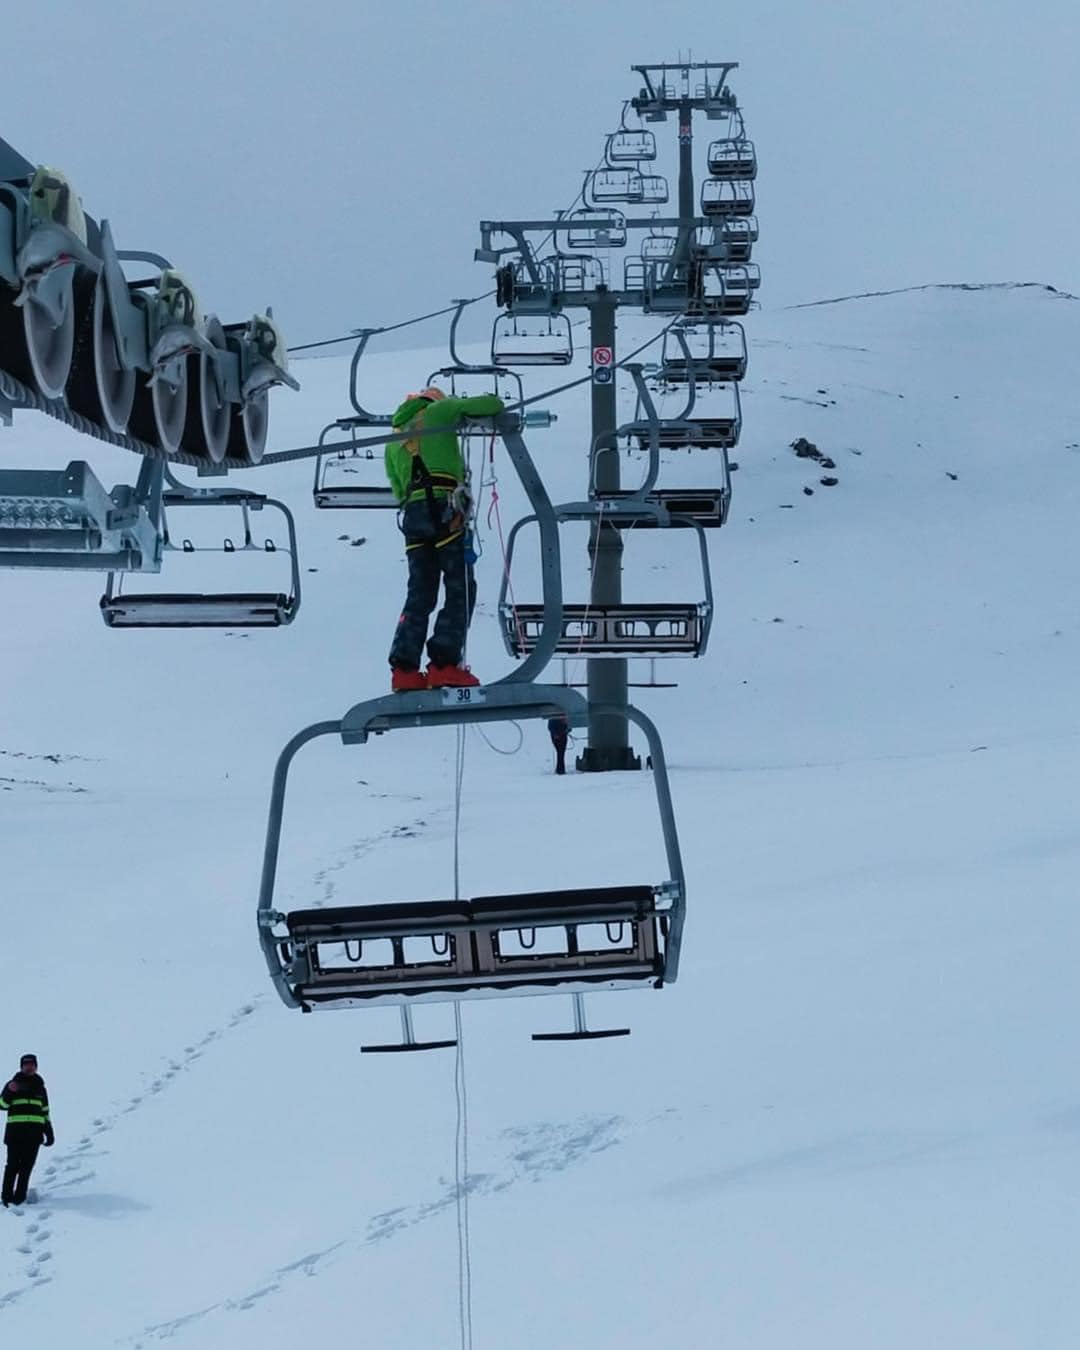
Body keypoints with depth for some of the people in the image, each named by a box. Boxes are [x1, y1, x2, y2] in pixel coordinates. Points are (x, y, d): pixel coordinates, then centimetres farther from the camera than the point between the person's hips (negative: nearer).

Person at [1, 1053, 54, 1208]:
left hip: (34, 1133, 3)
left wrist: (49, 1133, 17)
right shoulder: (13, 1084, 6)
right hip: (15, 1131, -3)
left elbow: (45, 1112, 21)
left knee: (27, 1166, 1)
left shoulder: (40, 1087, 17)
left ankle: (19, 1197, 4)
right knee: (13, 1165, -7)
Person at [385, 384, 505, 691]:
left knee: (420, 595, 8)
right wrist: (495, 402, 29)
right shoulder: (437, 410, 11)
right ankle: (444, 664, -12)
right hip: (446, 509, -6)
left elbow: (397, 489, 21)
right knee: (460, 590, -2)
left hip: (412, 513, 6)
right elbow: (489, 405, 9)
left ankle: (404, 669, -2)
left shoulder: (393, 441, 26)